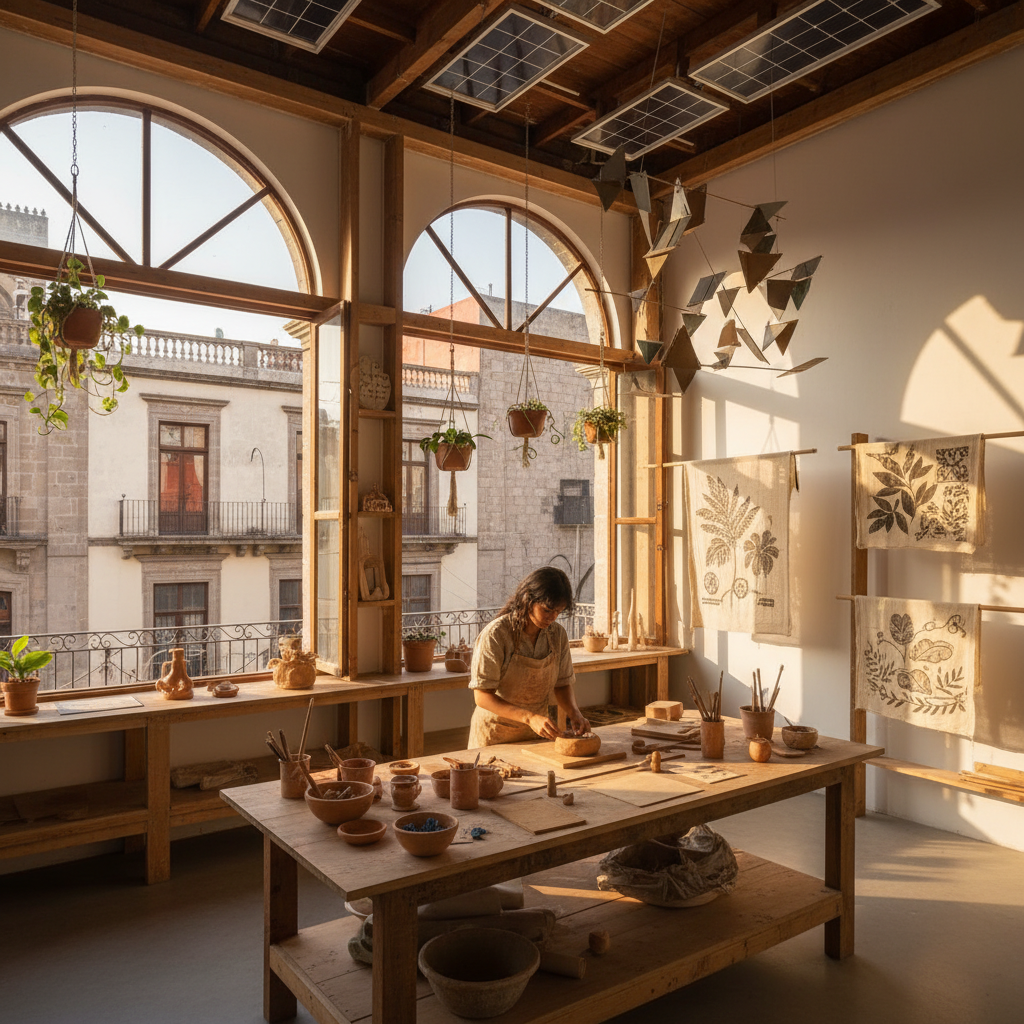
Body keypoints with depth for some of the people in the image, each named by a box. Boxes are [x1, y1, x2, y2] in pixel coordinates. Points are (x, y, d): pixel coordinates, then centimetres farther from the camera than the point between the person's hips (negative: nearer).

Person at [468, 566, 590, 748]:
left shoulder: (558, 634, -1)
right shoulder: (496, 634, -17)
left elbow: (562, 684, 10)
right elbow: (482, 696, -18)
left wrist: (575, 714, -10)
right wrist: (530, 717, -28)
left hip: (537, 733, 4)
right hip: (495, 735, -4)